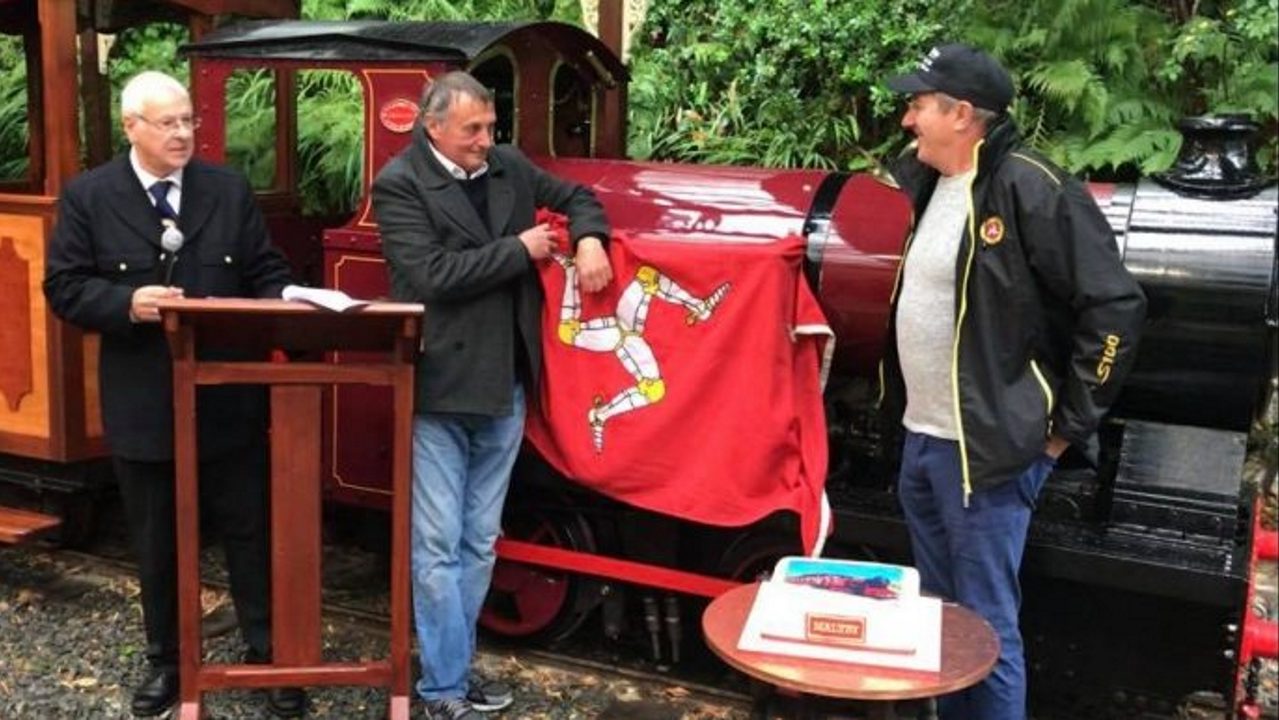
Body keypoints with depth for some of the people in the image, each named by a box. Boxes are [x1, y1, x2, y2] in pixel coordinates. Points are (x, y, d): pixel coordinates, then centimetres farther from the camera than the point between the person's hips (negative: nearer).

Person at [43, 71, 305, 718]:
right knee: (156, 545, 14)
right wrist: (127, 303, -20)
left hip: (228, 399, 1)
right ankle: (166, 660, 31)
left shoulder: (230, 190, 3)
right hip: (142, 406, 0)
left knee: (250, 534, 8)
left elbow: (266, 272, 4)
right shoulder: (88, 197, -1)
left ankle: (269, 655, 22)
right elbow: (64, 287, -3)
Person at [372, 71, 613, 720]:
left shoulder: (510, 167, 9)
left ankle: (457, 667, 27)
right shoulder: (399, 184, -8)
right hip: (439, 393, -6)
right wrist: (520, 250, -12)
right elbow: (432, 277, -19)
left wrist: (589, 240, 1)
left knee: (478, 543, 14)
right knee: (438, 547, -1)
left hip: (504, 388, 6)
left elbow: (575, 196, 23)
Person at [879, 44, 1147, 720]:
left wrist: (1067, 426, -12)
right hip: (920, 442, 8)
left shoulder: (1029, 188, -16)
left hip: (985, 451, -8)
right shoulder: (928, 182, 8)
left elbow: (1115, 307, -17)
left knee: (986, 626, 2)